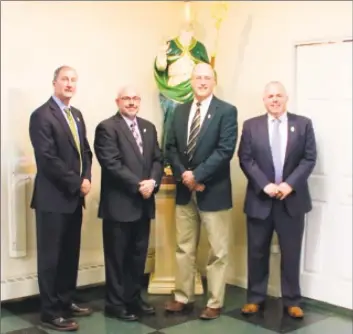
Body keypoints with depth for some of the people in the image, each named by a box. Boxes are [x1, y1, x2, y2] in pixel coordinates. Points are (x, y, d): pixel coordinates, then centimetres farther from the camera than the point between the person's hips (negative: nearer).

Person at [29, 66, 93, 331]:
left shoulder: (76, 115, 14)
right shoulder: (42, 115, -12)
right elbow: (48, 159, -19)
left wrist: (86, 178, -3)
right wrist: (77, 183, -15)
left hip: (74, 197, 8)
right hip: (53, 197, -8)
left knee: (70, 254, 14)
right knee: (51, 256, 1)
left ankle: (66, 302, 27)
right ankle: (51, 312, 10)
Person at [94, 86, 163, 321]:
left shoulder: (149, 128, 14)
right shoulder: (107, 128, -7)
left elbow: (158, 159, 9)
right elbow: (112, 164, -16)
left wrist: (152, 182, -10)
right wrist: (138, 185, -18)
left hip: (144, 203, 7)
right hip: (119, 204, -6)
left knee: (138, 255, 14)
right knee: (117, 257, 4)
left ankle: (134, 299, 26)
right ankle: (115, 304, 15)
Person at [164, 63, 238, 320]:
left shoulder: (227, 111, -7)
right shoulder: (180, 111, 10)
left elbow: (225, 150, -16)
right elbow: (172, 147, 8)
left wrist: (197, 175, -18)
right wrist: (183, 175, -8)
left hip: (213, 191, -5)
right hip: (185, 190, 5)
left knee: (218, 251, 5)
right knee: (184, 248, 13)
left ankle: (215, 303, 16)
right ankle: (183, 297, 26)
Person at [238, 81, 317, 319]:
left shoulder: (303, 124, 3)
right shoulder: (251, 126, 3)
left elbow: (309, 159, -2)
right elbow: (245, 159, -2)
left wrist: (290, 184, -13)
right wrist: (265, 185, -14)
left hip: (292, 198, 0)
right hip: (260, 198, 0)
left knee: (291, 253, 7)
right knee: (257, 252, 8)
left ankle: (292, 301, 19)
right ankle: (255, 299, 21)